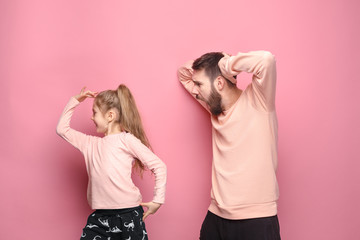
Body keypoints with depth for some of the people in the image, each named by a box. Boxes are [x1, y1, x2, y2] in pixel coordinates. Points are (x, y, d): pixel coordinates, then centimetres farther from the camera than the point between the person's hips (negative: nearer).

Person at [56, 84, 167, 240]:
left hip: (127, 214, -5)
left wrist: (157, 200, -5)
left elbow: (159, 167, -3)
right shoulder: (91, 144, 16)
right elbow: (62, 129, 21)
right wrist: (76, 100, 20)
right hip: (99, 217, 5)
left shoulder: (126, 139, -1)